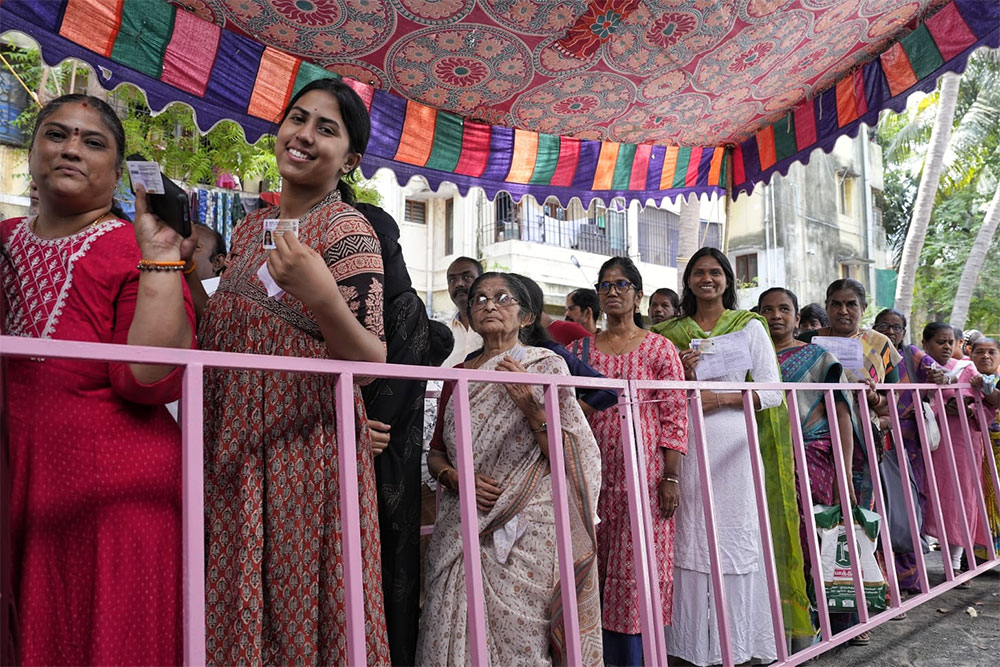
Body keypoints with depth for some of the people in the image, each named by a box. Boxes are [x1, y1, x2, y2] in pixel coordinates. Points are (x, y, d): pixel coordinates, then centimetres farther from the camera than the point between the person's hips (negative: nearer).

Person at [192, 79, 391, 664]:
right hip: (234, 451, 7)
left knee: (299, 614, 3)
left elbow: (372, 365, -16)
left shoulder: (348, 230, -10)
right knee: (236, 611, 14)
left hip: (305, 450, -6)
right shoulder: (251, 228, 11)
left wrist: (323, 298, -32)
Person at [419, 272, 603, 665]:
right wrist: (454, 477, -5)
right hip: (462, 529, 4)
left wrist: (531, 405, -18)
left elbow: (571, 457, -5)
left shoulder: (546, 366, 1)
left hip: (526, 533, -3)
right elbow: (436, 452, 16)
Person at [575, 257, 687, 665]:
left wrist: (671, 478, -8)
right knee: (600, 567, 7)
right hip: (597, 474, 3)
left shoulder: (659, 348, 1)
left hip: (644, 473, -3)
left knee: (637, 569, 0)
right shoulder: (584, 350, 10)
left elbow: (675, 416, -3)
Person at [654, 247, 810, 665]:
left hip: (734, 445, -1)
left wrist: (720, 399, -13)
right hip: (687, 446, 2)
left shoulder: (750, 326, 7)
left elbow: (772, 392, 0)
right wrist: (678, 373, -6)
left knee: (738, 534, -1)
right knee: (689, 537, 2)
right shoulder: (671, 333, 13)